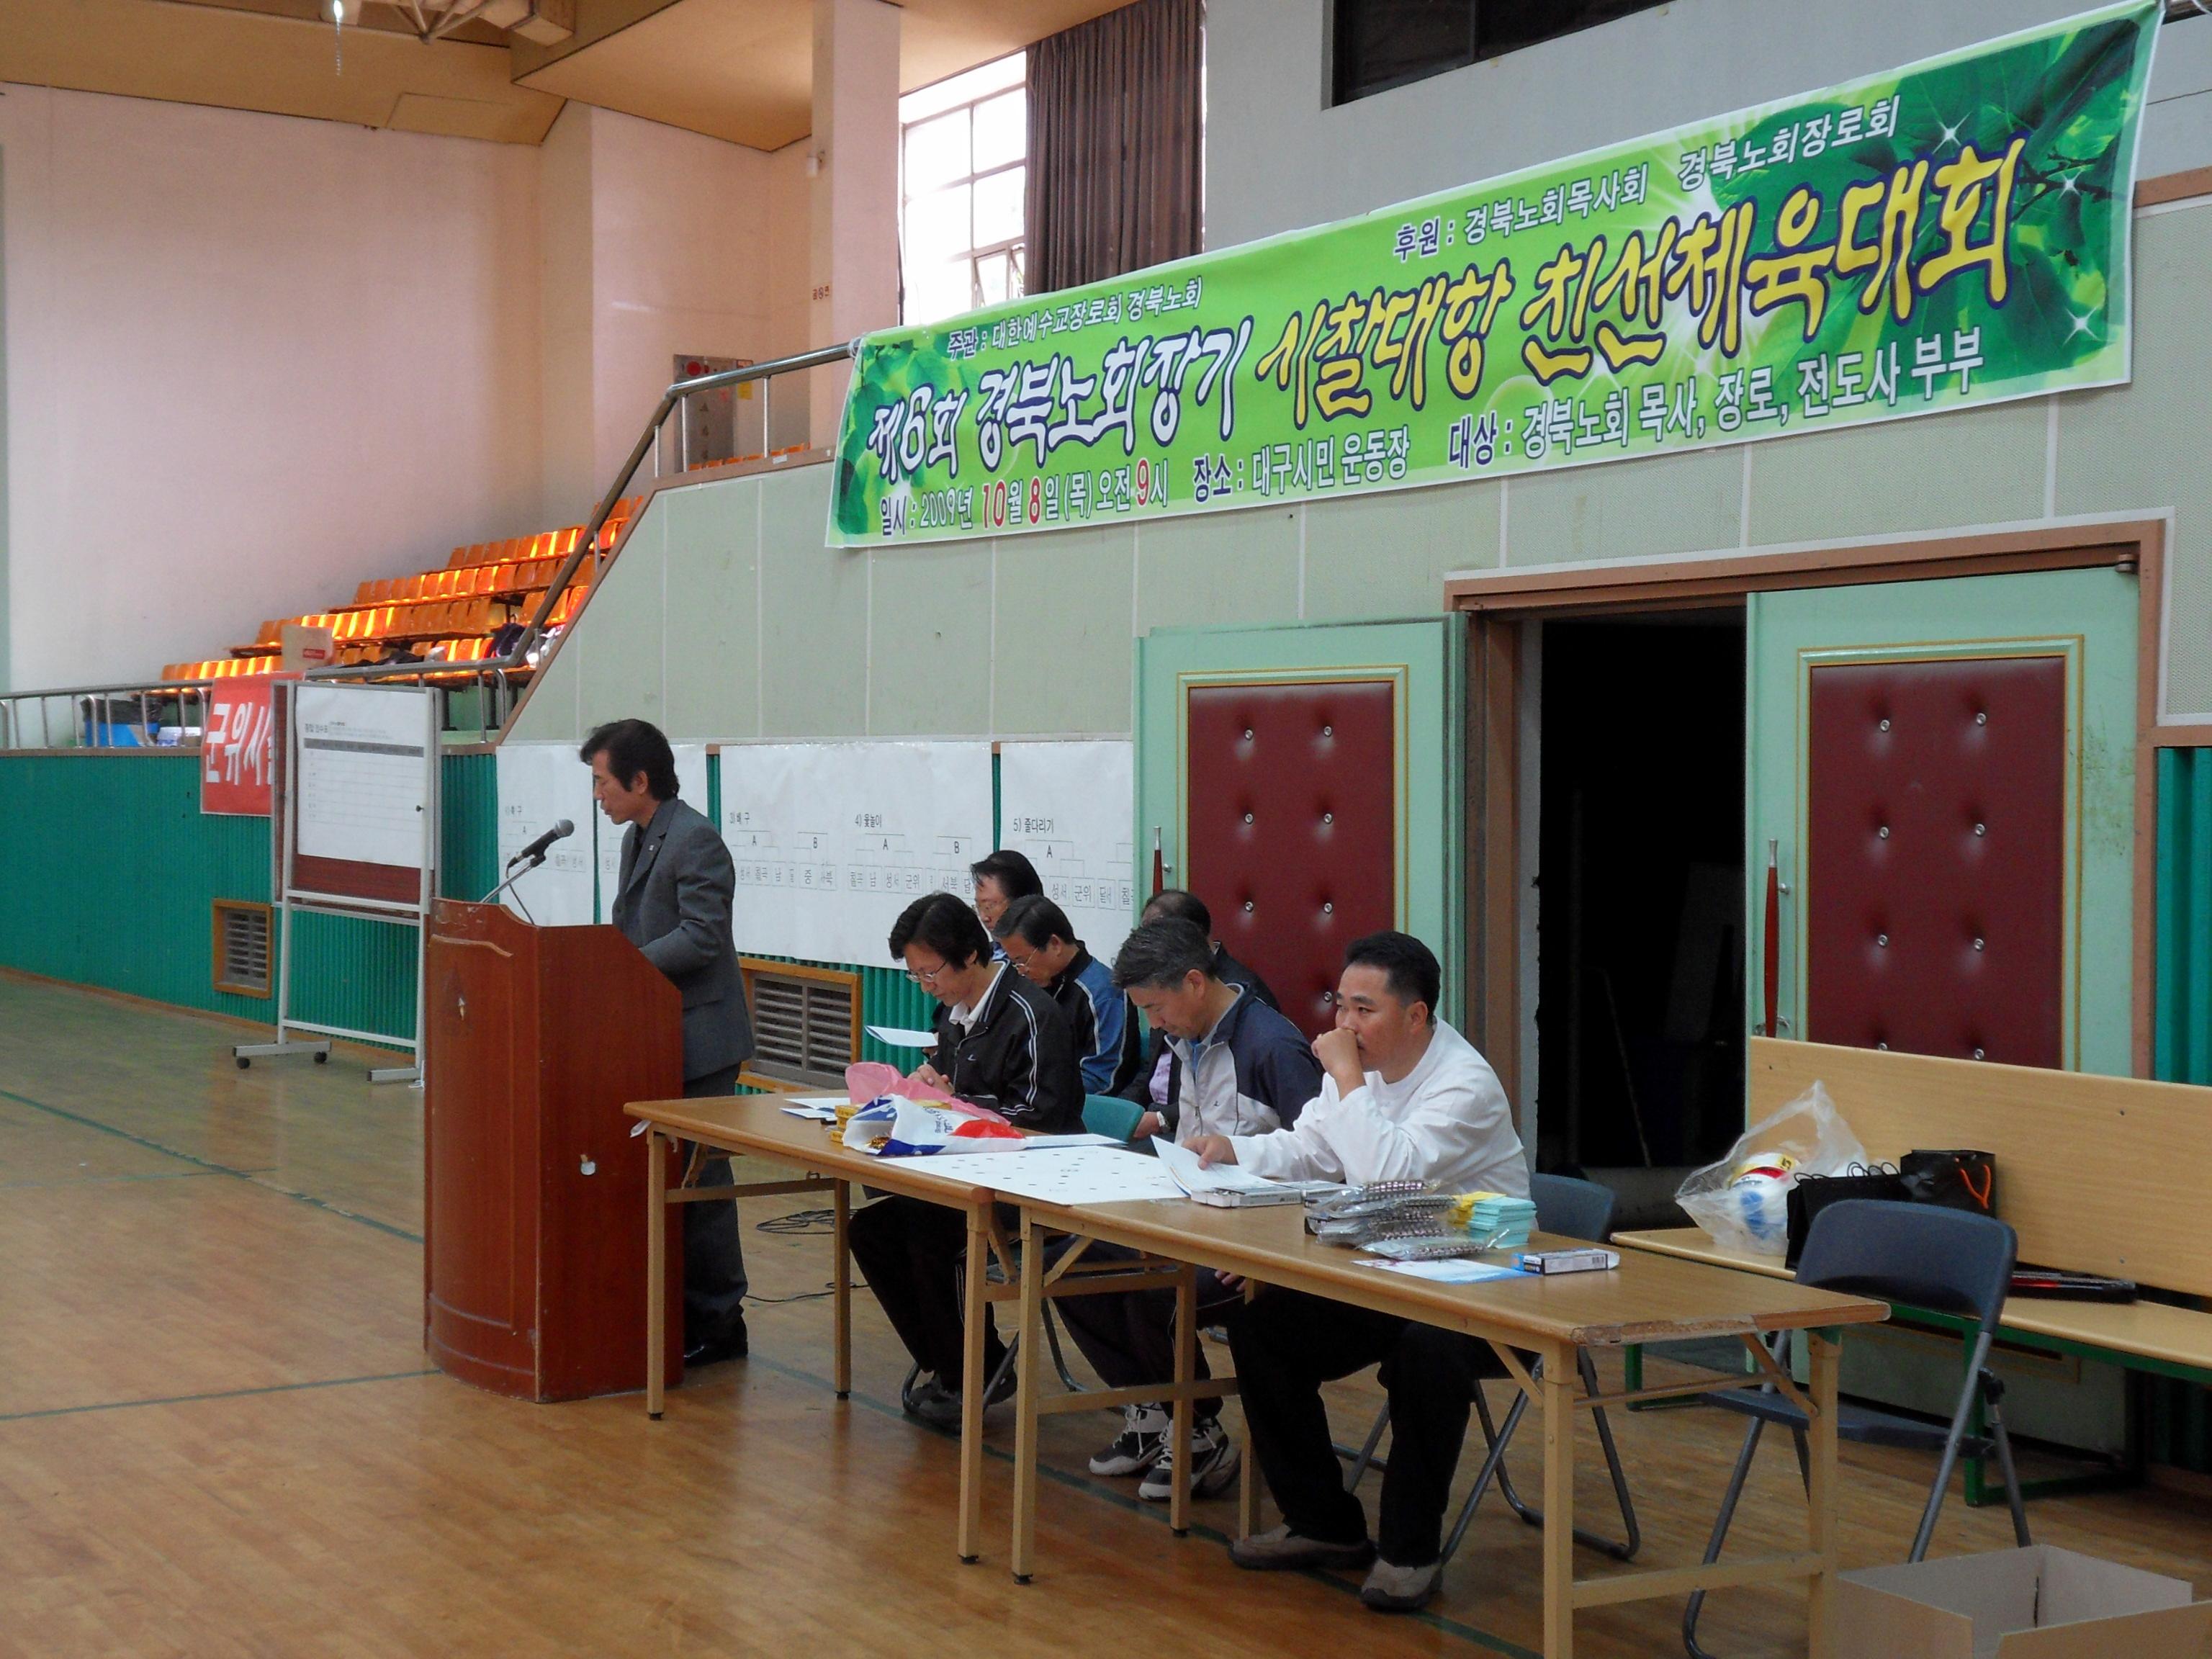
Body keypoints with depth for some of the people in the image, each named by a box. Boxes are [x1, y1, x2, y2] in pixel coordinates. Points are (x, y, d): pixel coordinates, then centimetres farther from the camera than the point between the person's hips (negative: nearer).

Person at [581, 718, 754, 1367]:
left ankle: (717, 1324, 5)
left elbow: (701, 937, -22)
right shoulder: (637, 838, 15)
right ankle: (682, 1311, 19)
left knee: (700, 1179, -3)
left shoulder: (694, 840, -15)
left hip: (697, 1040, -10)